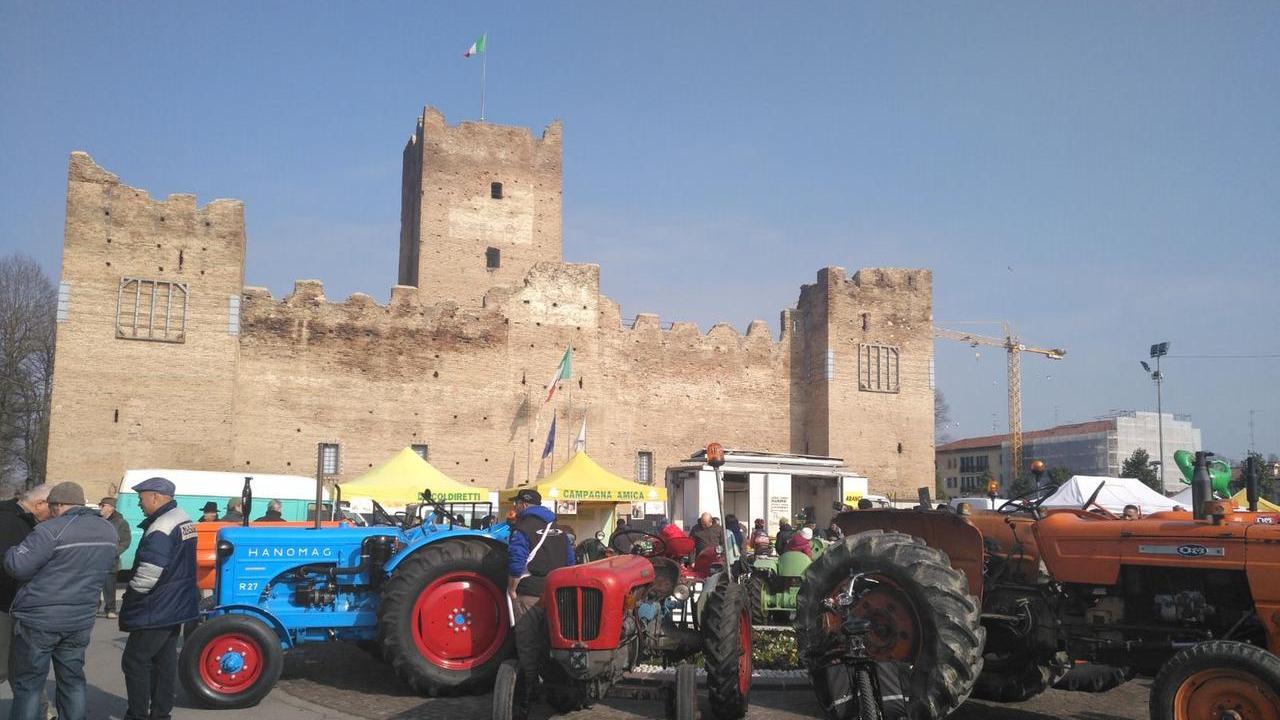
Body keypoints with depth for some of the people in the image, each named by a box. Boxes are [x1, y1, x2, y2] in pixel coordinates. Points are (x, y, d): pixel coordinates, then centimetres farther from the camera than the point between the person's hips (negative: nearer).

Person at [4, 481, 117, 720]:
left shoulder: (52, 530, -17)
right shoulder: (108, 531, 6)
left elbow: (17, 567, -15)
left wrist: (9, 552, 5)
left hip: (39, 619, -6)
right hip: (80, 622, 6)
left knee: (27, 683, 5)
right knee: (72, 680, 17)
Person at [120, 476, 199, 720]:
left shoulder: (161, 528, -22)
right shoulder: (183, 520, 9)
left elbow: (148, 574, -26)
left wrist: (130, 595, -9)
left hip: (156, 611, -10)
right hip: (176, 606, 10)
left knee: (134, 661, 0)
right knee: (165, 660, 15)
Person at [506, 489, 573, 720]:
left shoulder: (522, 528, -7)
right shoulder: (556, 528, 14)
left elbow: (516, 562, -19)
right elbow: (570, 560, 16)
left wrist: (512, 589, -9)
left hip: (530, 596, -6)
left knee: (528, 651, -4)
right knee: (551, 647, 16)